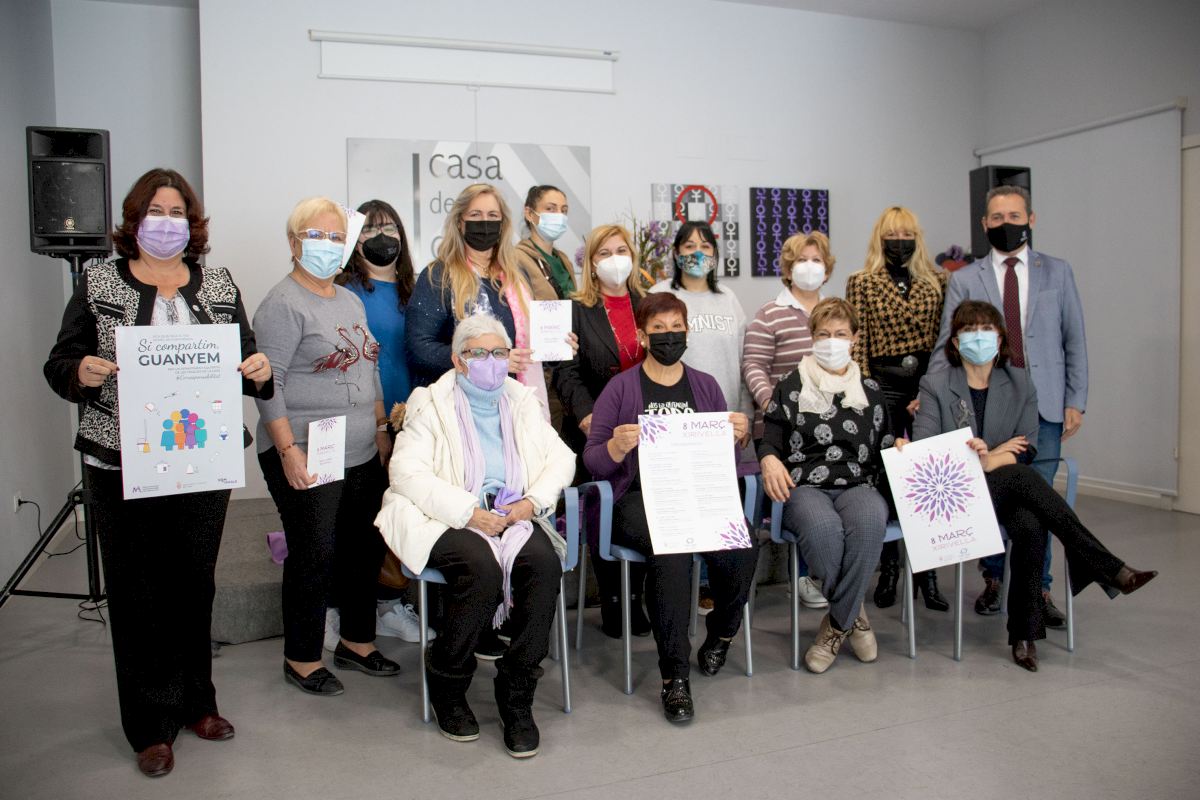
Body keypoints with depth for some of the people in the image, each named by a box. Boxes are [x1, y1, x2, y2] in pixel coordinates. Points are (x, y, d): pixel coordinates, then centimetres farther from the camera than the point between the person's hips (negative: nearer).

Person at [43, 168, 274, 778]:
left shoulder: (218, 285, 10)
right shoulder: (98, 283, 4)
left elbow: (245, 362, 11)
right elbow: (59, 365, 2)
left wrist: (259, 371, -11)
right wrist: (81, 371, -20)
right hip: (123, 467, -2)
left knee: (195, 584, 10)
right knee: (137, 592, 5)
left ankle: (195, 702, 29)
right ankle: (151, 726, 19)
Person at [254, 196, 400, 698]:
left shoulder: (351, 301, 16)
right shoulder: (283, 304, -9)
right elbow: (269, 385, -14)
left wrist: (381, 428, 16)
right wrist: (288, 451, -20)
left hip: (363, 454, 8)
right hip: (307, 458, -8)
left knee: (366, 548, 13)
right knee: (315, 556, -1)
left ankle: (357, 643, 29)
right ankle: (302, 659, 16)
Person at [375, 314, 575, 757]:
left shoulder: (523, 401, 20)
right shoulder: (431, 403, 6)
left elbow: (561, 458, 13)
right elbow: (406, 472, -7)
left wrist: (532, 500, -8)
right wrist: (470, 512, -17)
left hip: (515, 516, 3)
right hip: (450, 520, -3)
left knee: (545, 563, -28)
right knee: (481, 567, -33)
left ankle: (516, 695, -14)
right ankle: (447, 686, -7)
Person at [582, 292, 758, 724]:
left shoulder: (705, 386, 19)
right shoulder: (621, 388, 9)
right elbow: (592, 460, 5)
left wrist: (738, 436, -2)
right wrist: (617, 447, -17)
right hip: (640, 497, -3)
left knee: (742, 548, -29)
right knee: (672, 550, -36)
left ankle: (721, 632, 3)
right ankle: (674, 674, -21)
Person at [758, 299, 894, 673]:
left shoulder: (870, 391, 20)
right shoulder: (791, 385, 12)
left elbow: (884, 449, 22)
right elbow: (772, 435, 7)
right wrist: (769, 458, -15)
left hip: (857, 484, 2)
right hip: (803, 485, -2)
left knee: (871, 521, -35)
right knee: (822, 527, -37)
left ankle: (837, 624, -17)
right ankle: (854, 615, -10)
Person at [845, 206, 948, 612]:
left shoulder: (936, 281, 10)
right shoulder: (862, 283, 2)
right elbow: (857, 343, -2)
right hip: (884, 384, -2)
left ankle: (927, 571, 14)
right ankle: (888, 568, 18)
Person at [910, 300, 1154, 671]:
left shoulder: (1019, 383, 12)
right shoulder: (935, 385, 4)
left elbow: (1026, 449, 2)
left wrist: (986, 462, -16)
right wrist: (994, 456, -10)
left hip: (1009, 489, 3)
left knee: (1031, 529, -31)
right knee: (1020, 476, -32)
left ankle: (1025, 633, -20)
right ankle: (1110, 570, -30)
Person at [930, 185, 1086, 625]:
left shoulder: (1057, 272, 9)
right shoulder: (964, 280, 6)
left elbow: (1074, 340, 8)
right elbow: (946, 346, 2)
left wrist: (1075, 401, 2)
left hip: (1044, 405, 0)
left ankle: (1039, 589, 16)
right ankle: (992, 581, 23)